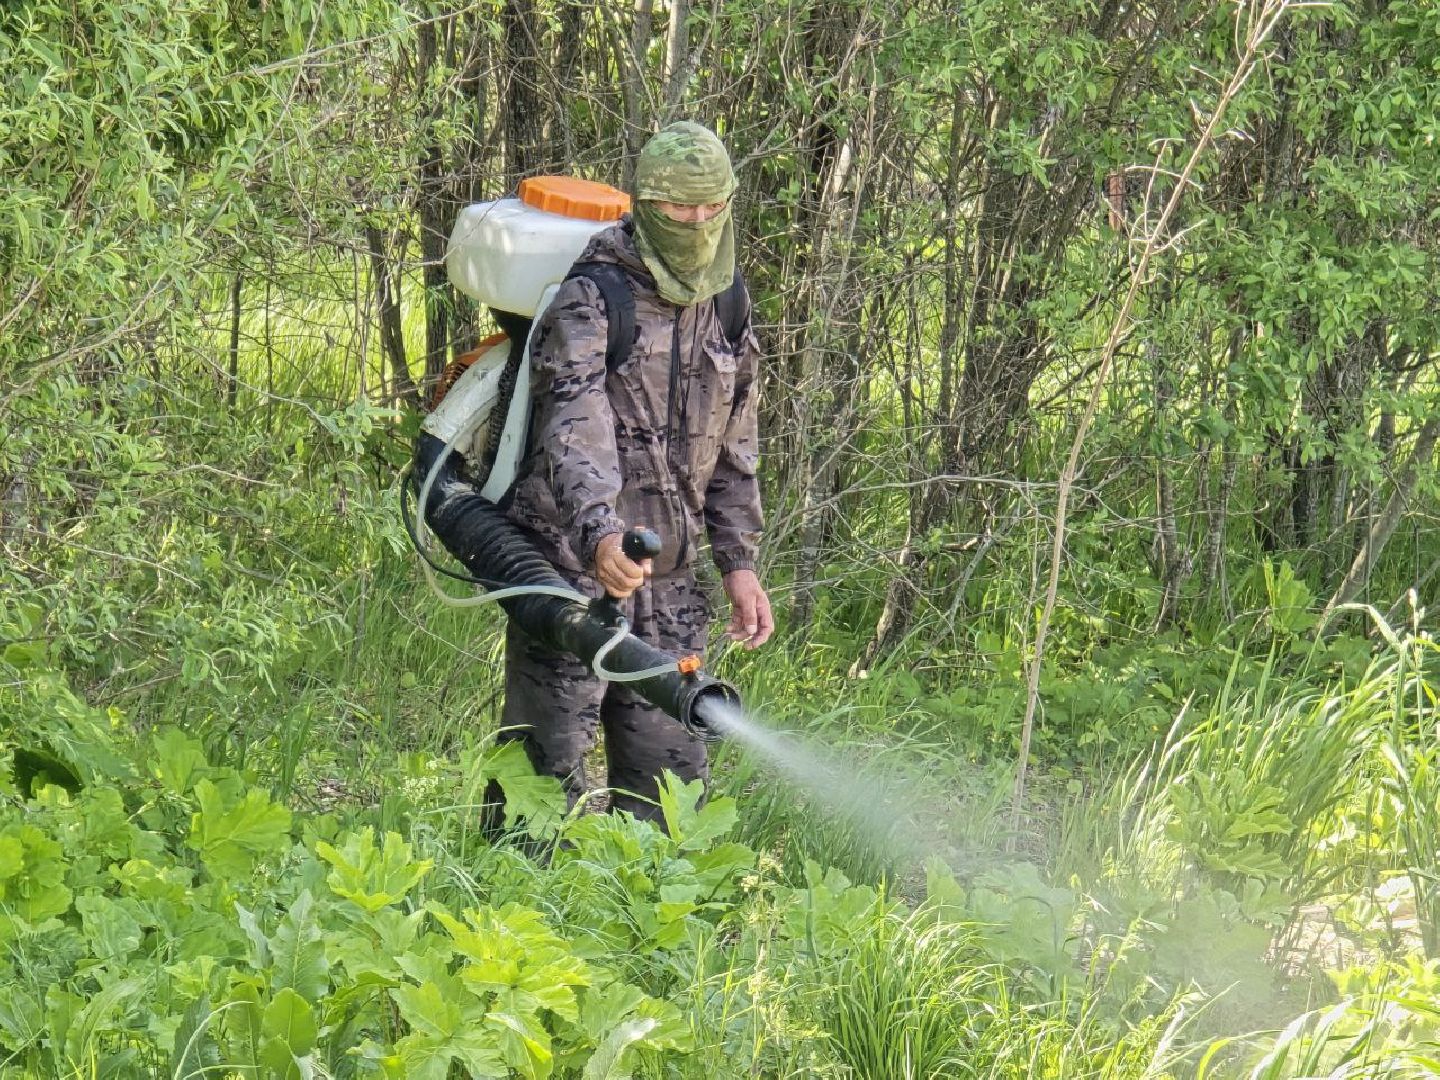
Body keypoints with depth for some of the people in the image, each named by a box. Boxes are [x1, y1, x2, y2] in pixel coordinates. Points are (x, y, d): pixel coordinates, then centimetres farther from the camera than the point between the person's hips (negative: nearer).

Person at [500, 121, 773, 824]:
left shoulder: (725, 318, 12)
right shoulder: (589, 304, -11)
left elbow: (732, 453, 22)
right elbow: (575, 429, -26)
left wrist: (739, 563, 14)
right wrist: (599, 532, -42)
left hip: (667, 579, 7)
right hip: (573, 568, -7)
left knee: (669, 777, 8)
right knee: (549, 771, -6)